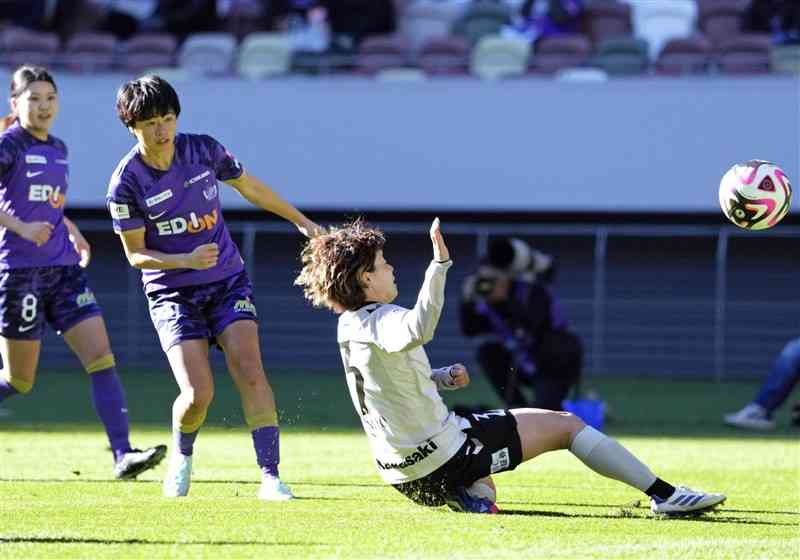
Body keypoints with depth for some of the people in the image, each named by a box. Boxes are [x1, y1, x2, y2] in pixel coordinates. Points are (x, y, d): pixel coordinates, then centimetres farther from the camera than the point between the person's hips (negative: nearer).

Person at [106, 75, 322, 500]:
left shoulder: (204, 150, -5)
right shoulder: (126, 183, -13)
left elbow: (250, 188, 12)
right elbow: (136, 254, -8)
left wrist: (301, 221, 20)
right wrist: (188, 261, -24)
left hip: (228, 280, 2)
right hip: (172, 294, -2)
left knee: (250, 371, -17)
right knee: (198, 393, -15)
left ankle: (270, 476, -17)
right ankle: (182, 456, 18)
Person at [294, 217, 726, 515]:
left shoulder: (350, 327, 8)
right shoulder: (382, 321, -21)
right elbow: (419, 329, -47)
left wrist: (441, 378, 9)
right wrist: (439, 263, -53)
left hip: (404, 472, 9)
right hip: (442, 457, -9)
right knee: (568, 426, 1)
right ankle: (664, 494, 1)